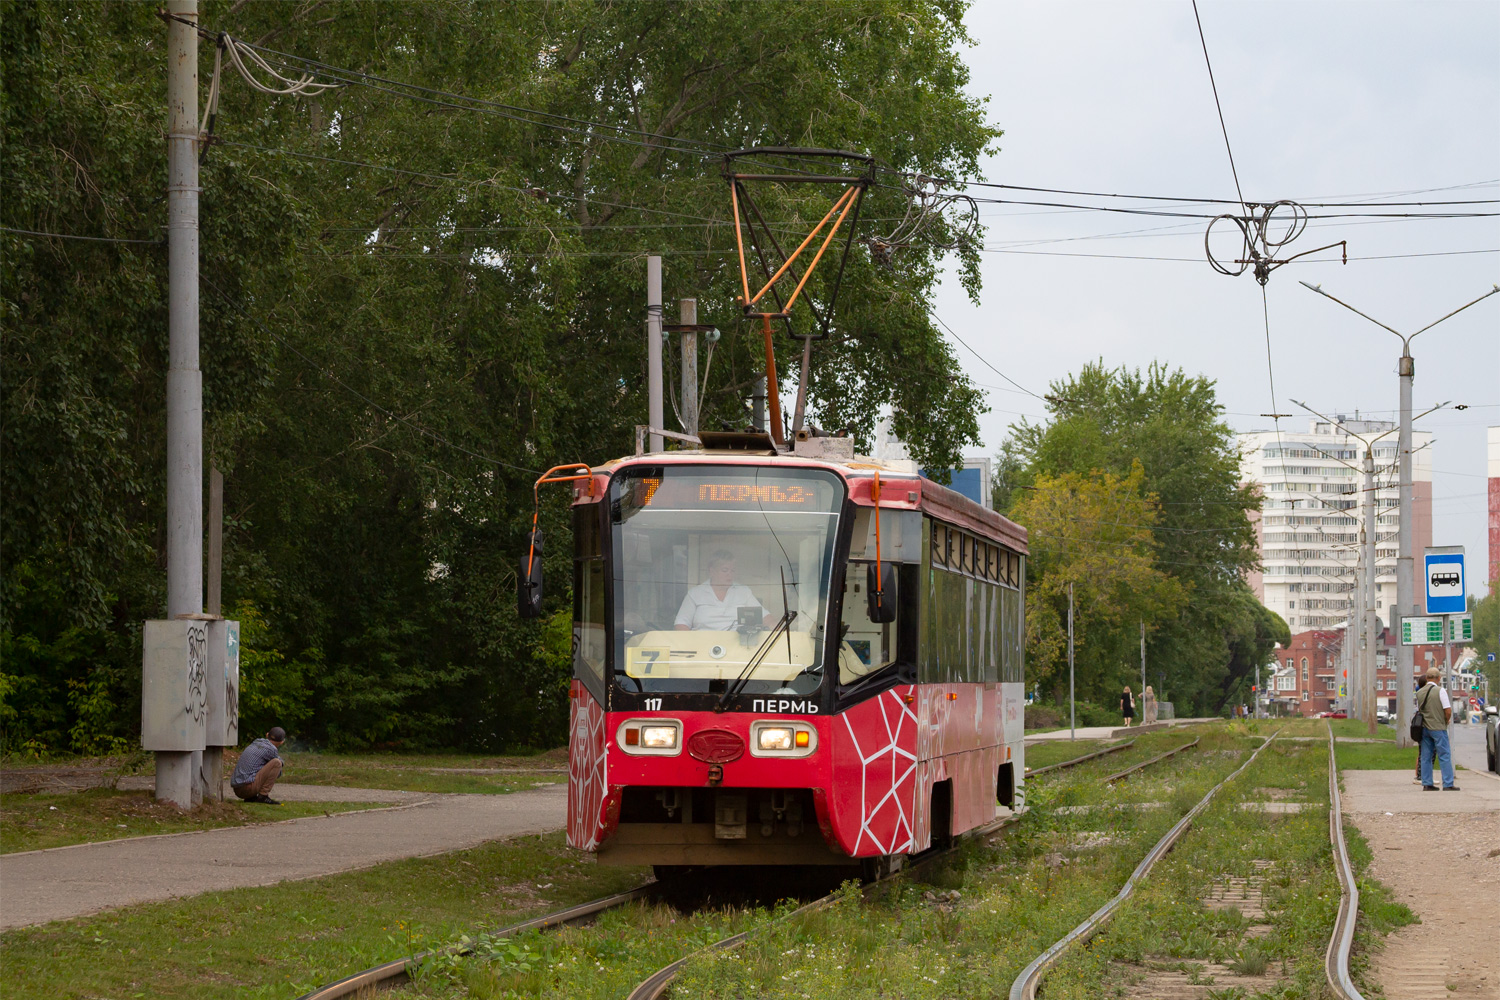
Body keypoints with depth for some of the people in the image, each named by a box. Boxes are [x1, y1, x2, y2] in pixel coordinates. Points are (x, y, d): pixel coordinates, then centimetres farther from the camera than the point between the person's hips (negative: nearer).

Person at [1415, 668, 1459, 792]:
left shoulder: (1420, 692, 8)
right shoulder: (1440, 691, -10)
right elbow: (1448, 710, -12)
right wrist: (1446, 721, 6)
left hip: (1424, 728, 6)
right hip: (1438, 728, -6)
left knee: (1426, 757, 8)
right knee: (1444, 756, -2)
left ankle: (1426, 784, 8)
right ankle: (1448, 784, -5)